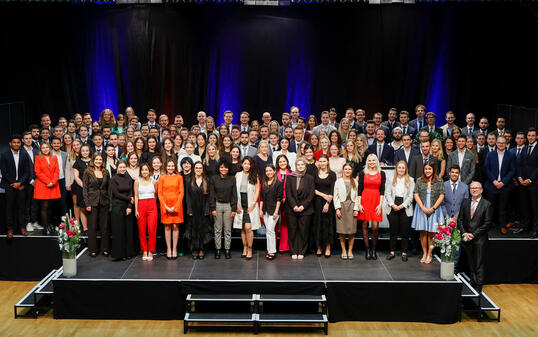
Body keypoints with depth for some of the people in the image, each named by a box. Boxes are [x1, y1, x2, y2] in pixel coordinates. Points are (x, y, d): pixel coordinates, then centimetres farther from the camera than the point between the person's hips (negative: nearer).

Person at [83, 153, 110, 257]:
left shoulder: (105, 172, 9)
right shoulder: (88, 172, 0)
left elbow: (108, 188, 11)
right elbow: (84, 188, -3)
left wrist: (110, 202, 3)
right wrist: (87, 204, -10)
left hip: (104, 202, 3)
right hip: (92, 202, -3)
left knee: (105, 226, 5)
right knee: (92, 227, 2)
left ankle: (105, 249, 14)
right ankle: (93, 249, 12)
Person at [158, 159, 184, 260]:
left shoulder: (179, 177, 5)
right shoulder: (162, 178, 7)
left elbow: (181, 193, 1)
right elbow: (160, 193, 3)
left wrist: (175, 206, -8)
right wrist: (166, 206, -7)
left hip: (176, 205, 0)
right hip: (165, 205, 1)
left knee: (175, 226, 0)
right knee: (167, 227, 2)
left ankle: (174, 249, 6)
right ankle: (168, 249, 6)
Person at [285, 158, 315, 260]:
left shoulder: (310, 178, 4)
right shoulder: (290, 177, 4)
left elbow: (311, 195, 0)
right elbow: (288, 193, -1)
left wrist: (303, 206, -10)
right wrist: (294, 206, -11)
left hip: (305, 208, 0)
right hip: (291, 208, 0)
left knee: (303, 230, 1)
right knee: (292, 230, 2)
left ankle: (301, 252, 10)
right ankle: (294, 252, 11)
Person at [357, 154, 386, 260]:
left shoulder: (381, 174, 7)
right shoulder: (362, 173, 5)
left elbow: (382, 190, 5)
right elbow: (360, 189, 4)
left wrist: (380, 204, -4)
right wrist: (359, 204, -3)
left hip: (376, 201, 0)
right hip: (365, 200, 0)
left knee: (375, 226, -7)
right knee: (364, 225, 2)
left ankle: (374, 250, 9)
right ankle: (367, 249, 11)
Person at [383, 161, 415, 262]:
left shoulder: (410, 181, 6)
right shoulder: (391, 180, 10)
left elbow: (411, 196, 0)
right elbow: (387, 194, 4)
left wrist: (402, 206, -10)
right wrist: (392, 205, -10)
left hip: (405, 209, -1)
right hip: (392, 208, 1)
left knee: (405, 231, 0)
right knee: (393, 230, 4)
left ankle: (404, 252, 9)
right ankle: (392, 252, 12)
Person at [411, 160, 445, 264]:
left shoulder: (439, 181, 2)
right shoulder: (419, 181, 5)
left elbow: (441, 196, -2)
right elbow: (416, 195, 1)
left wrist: (433, 208, -9)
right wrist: (423, 208, -9)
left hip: (434, 210, -1)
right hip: (422, 209, 1)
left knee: (431, 233, -1)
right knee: (423, 232, 1)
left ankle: (429, 255, 8)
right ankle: (424, 254, 11)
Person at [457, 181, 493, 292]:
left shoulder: (487, 204, -3)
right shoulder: (465, 202, 9)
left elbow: (487, 224, -8)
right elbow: (460, 219, 8)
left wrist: (473, 234, -12)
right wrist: (464, 233, -6)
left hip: (479, 239, -4)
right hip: (466, 238, 4)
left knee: (479, 264, 0)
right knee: (470, 264, 10)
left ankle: (479, 288, 5)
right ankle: (472, 283, 19)